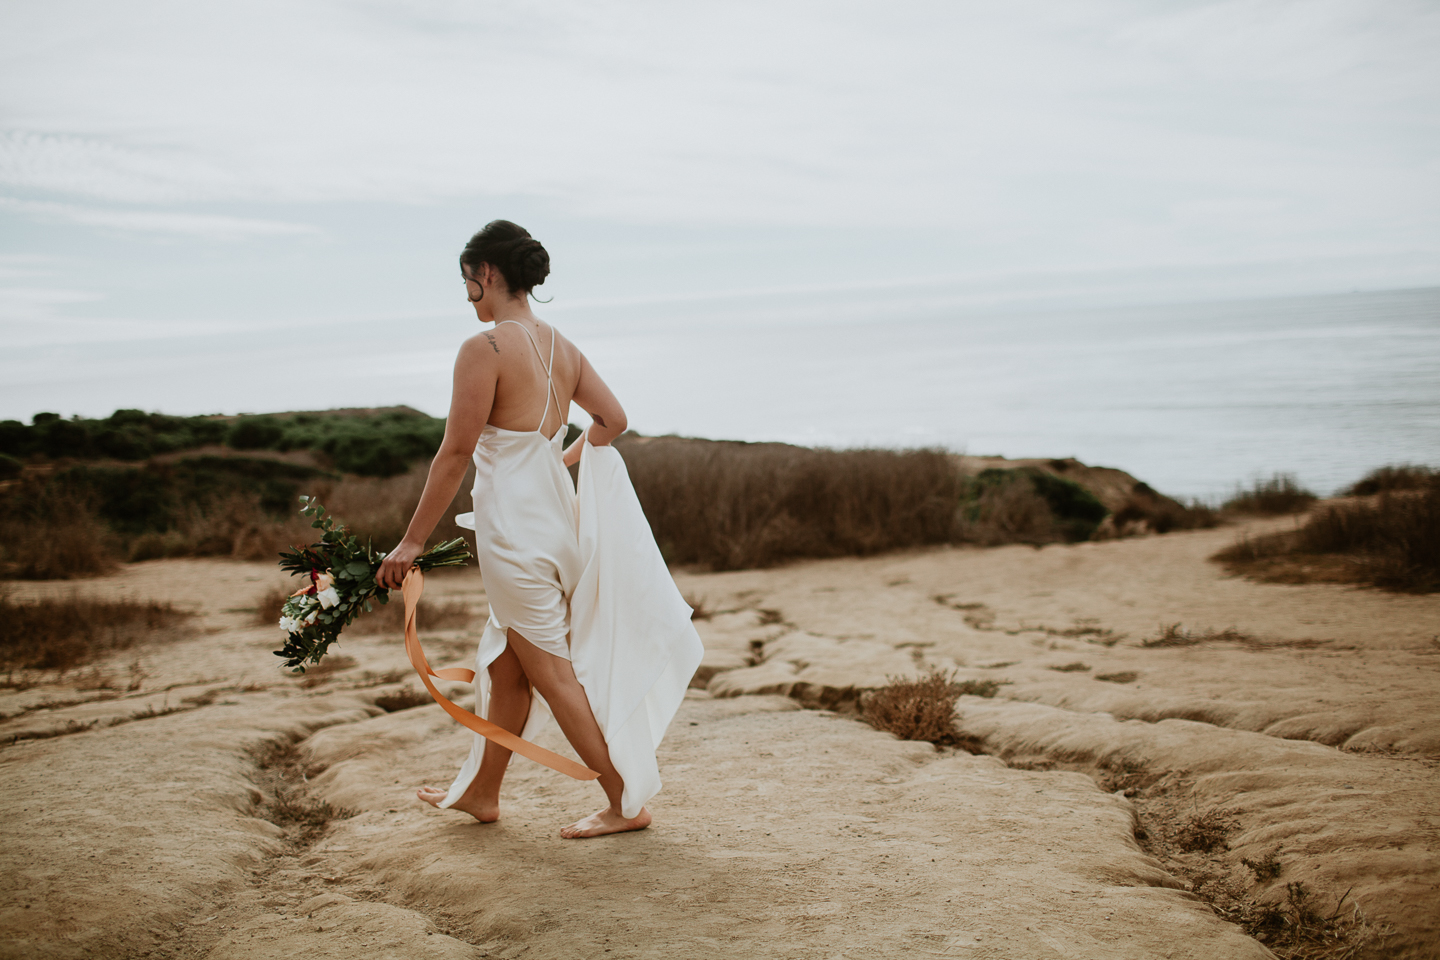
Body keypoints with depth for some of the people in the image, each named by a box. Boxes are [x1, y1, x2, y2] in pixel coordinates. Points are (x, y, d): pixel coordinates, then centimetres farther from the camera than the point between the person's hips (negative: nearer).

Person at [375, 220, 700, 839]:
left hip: (513, 527, -8)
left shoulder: (485, 348, -16)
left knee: (554, 673, 2)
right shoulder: (562, 349, 7)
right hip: (558, 515, 8)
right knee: (506, 663, 20)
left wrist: (412, 542, -11)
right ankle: (480, 792, 34)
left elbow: (456, 453, -17)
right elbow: (613, 420, 14)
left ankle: (627, 804, 9)